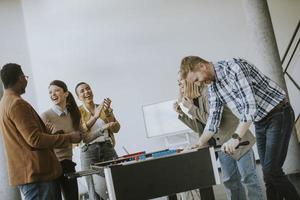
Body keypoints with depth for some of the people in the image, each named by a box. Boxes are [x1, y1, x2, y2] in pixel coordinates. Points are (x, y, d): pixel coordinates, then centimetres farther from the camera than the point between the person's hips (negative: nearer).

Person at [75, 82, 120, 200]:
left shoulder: (105, 108, 13)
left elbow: (116, 128, 4)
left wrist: (107, 112, -11)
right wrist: (95, 116, -24)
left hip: (108, 148, 2)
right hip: (89, 151, -2)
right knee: (95, 190, -2)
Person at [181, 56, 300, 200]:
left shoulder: (233, 66, -22)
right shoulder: (212, 87, 4)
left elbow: (250, 105, -29)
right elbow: (214, 117, 11)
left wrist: (235, 138, -32)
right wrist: (199, 144, 4)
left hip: (279, 115, -8)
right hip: (260, 122, 8)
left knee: (271, 170, -14)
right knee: (267, 172, 5)